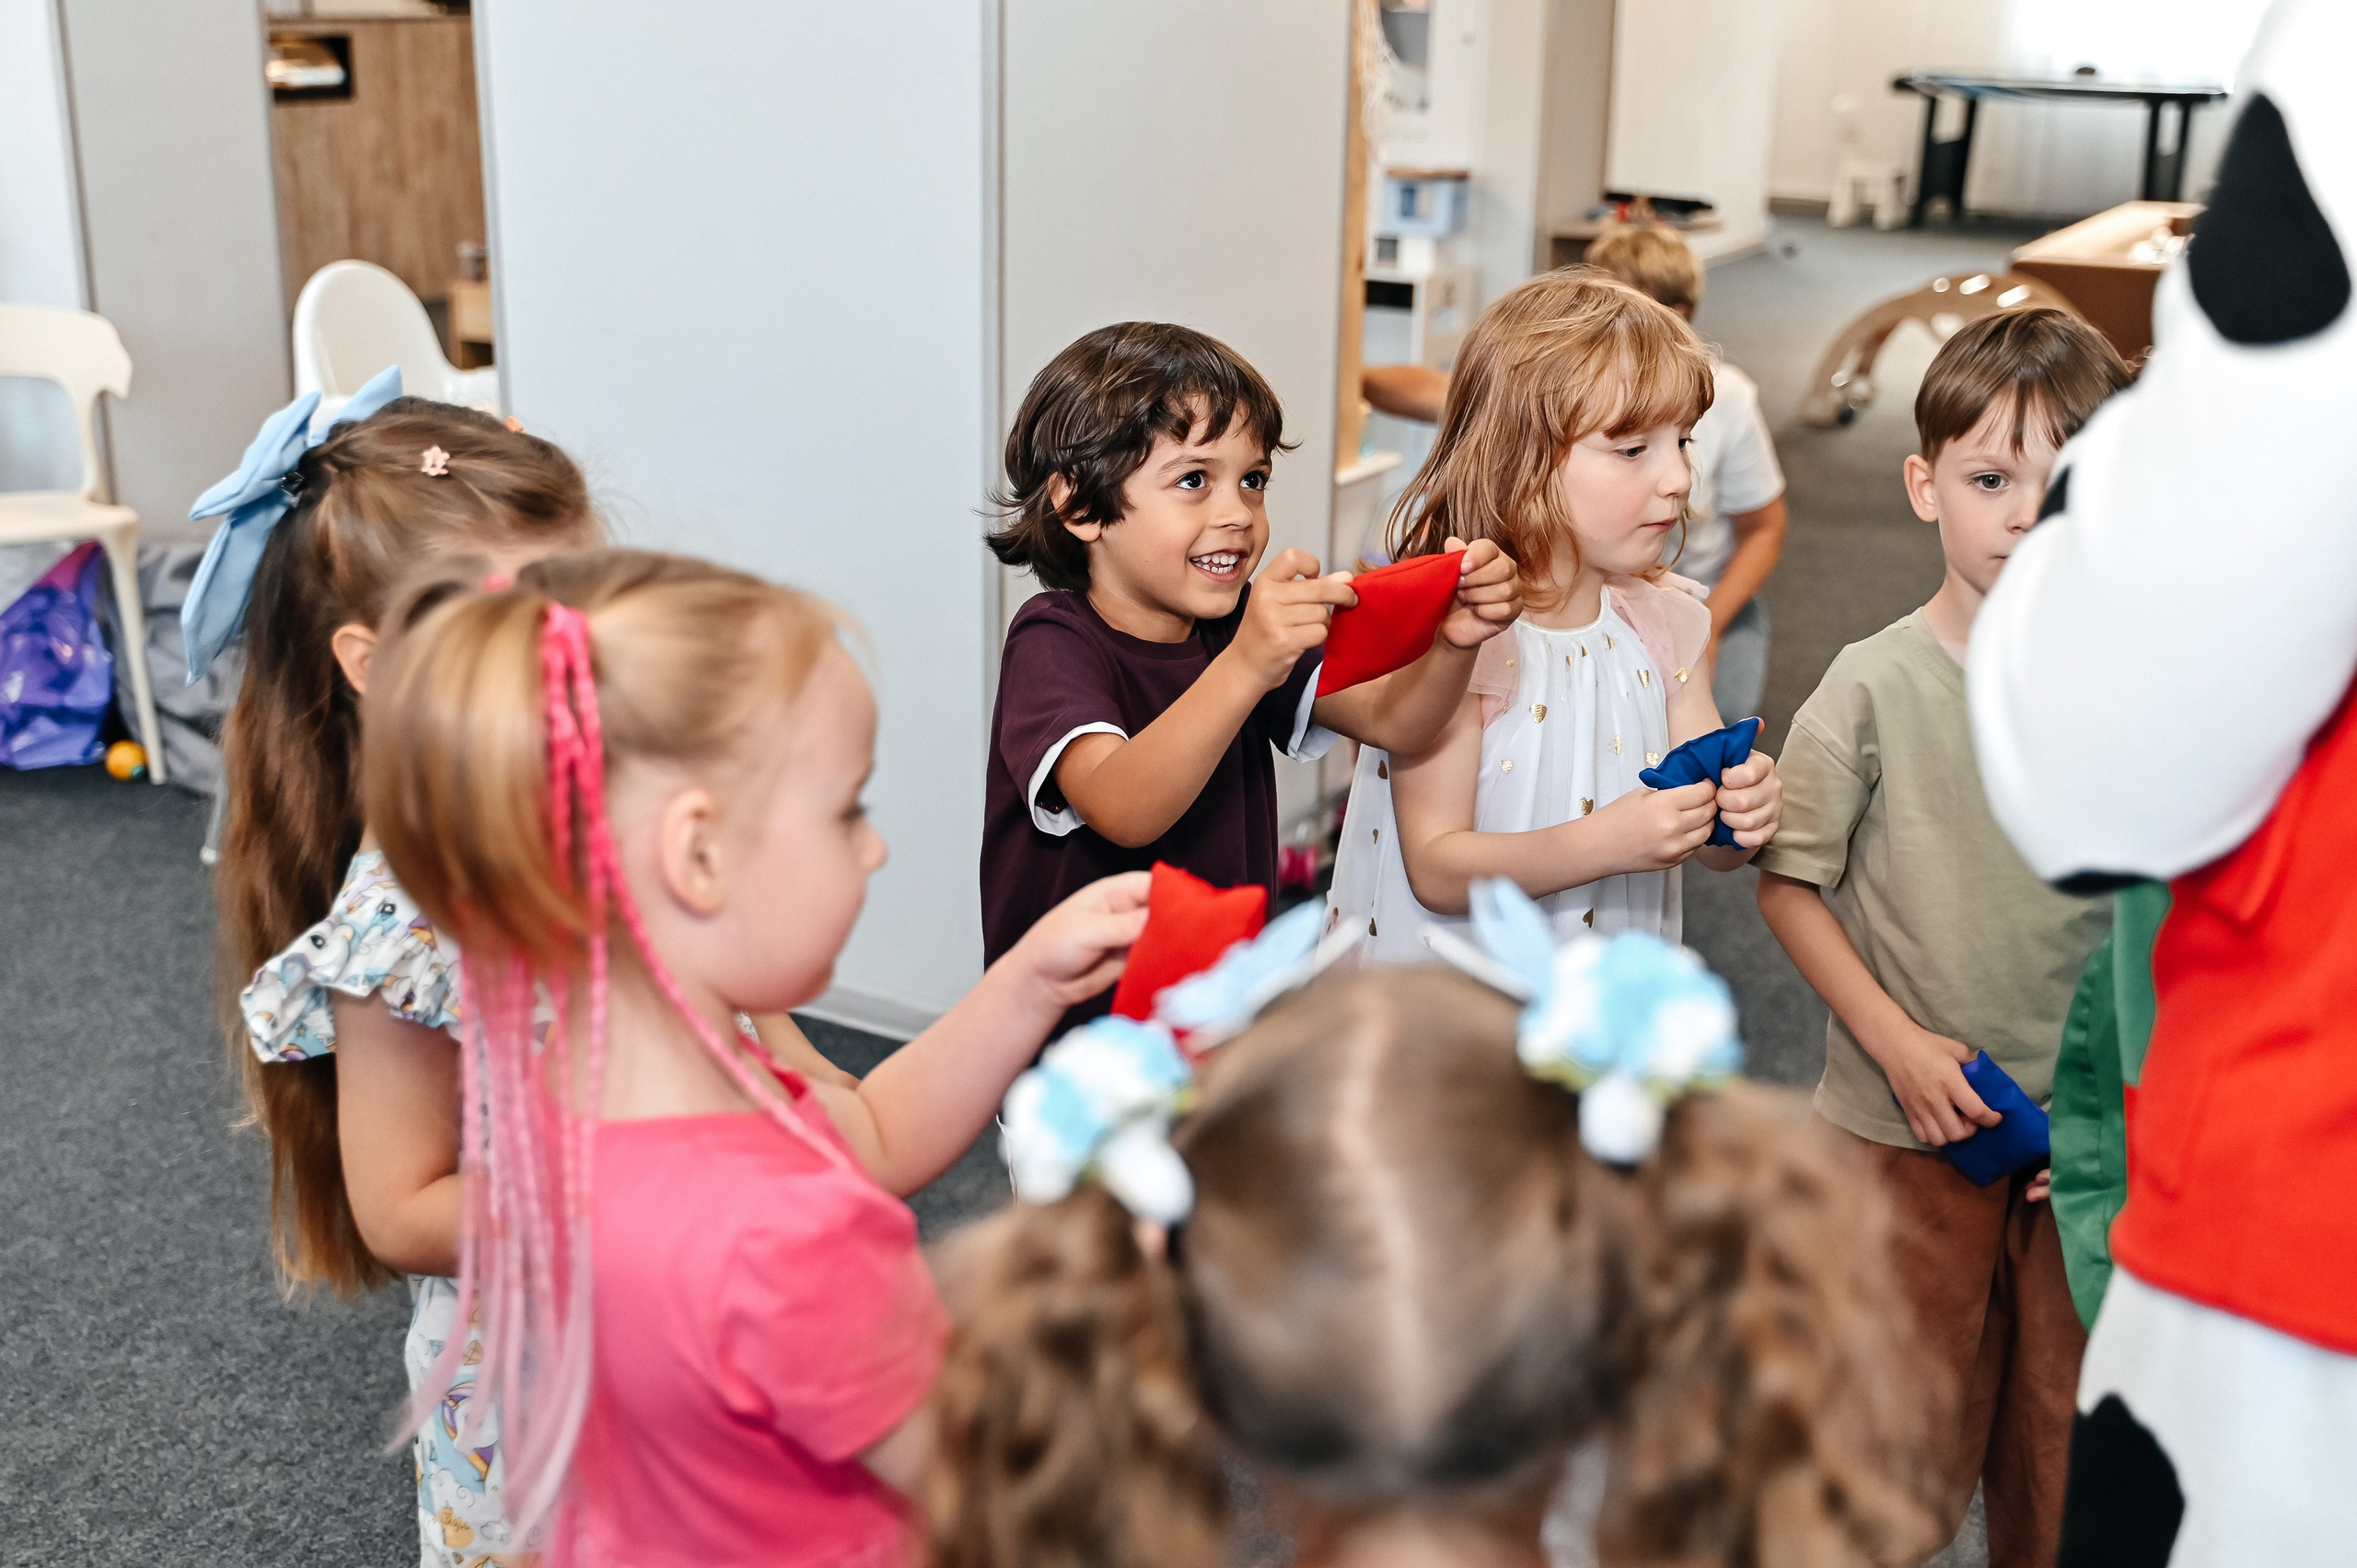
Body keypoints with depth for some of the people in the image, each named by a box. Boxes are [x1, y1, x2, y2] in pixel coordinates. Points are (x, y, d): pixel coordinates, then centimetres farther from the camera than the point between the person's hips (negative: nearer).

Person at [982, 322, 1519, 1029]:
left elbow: (1392, 719, -2)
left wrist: (1453, 641, -21)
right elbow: (1121, 811, -29)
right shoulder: (1053, 643, -11)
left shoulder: (1250, 633, 9)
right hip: (1077, 1020, -4)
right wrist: (1244, 672, -41)